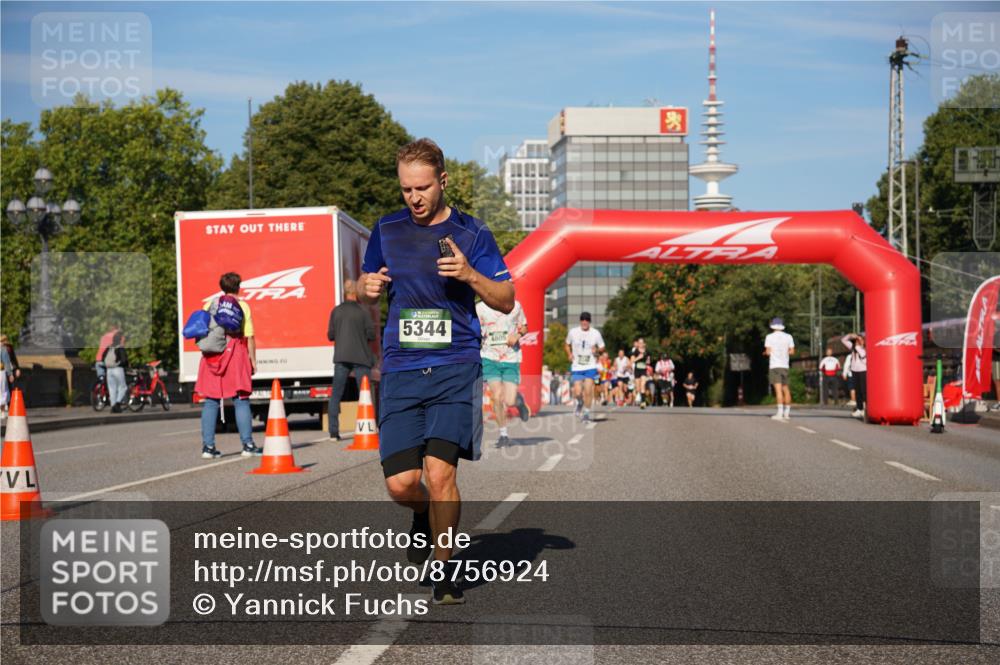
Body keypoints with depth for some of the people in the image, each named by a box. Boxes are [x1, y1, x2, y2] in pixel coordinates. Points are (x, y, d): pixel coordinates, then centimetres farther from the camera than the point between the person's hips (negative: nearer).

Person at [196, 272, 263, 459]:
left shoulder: (209, 305, 10)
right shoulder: (242, 305, 1)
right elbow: (249, 337, -3)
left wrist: (206, 353, 15)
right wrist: (253, 360, 2)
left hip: (212, 357, 3)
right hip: (236, 355, -3)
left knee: (210, 401, 6)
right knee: (241, 401, 0)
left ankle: (208, 446, 3)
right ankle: (247, 445, -4)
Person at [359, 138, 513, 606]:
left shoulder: (471, 233, 2)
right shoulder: (387, 231, 11)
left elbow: (506, 301, 4)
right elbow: (366, 290, 22)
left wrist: (469, 275, -14)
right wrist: (368, 287, -2)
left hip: (455, 369, -2)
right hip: (401, 371, 3)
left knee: (439, 470, -15)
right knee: (400, 484, -4)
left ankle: (444, 570, 4)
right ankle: (425, 517, 32)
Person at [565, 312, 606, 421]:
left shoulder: (595, 333, -2)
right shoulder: (573, 332, 0)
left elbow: (602, 347, 9)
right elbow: (567, 344, 16)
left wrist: (597, 350, -13)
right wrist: (569, 354, -2)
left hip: (591, 367, 0)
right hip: (577, 367, 1)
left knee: (588, 391, -8)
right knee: (578, 393, -7)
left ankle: (586, 412, 10)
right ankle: (580, 404, 28)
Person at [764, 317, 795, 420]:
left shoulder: (769, 337, -2)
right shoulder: (788, 337, 8)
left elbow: (768, 352, -7)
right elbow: (792, 351, 6)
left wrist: (765, 353, 15)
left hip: (774, 366, -4)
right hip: (785, 365, 4)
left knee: (778, 389, -11)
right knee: (785, 389, 13)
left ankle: (780, 413, -18)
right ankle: (787, 412, 17)